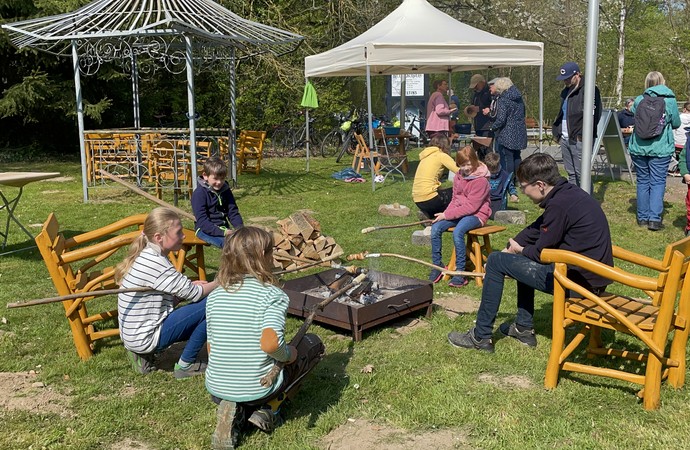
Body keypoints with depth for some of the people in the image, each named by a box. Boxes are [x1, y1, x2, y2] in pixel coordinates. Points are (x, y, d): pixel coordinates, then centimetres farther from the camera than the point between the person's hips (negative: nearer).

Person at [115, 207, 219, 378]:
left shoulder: (147, 255, 5)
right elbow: (194, 294, -16)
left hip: (134, 334, 9)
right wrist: (219, 283, 0)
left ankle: (144, 353, 16)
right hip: (146, 337, -9)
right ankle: (185, 365, 1)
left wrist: (191, 286, 0)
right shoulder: (154, 262, -23)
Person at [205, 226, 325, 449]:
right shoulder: (273, 295, -15)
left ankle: (235, 411, 7)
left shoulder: (215, 295, 1)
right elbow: (270, 344, -31)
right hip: (258, 391, -4)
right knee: (313, 343, 16)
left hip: (216, 391, 5)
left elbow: (211, 348, 8)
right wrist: (289, 355, -9)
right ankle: (266, 409, 5)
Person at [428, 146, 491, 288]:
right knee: (435, 228, -17)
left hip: (476, 214, -7)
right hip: (458, 212, 7)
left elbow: (471, 206, -20)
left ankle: (461, 272, -25)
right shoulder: (458, 176, 10)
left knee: (457, 232, -35)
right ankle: (437, 265, -3)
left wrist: (447, 214, -20)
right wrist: (445, 214, -4)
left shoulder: (481, 180, -15)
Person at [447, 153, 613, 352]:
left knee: (496, 261, -4)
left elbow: (541, 252, -14)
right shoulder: (569, 193, 9)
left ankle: (481, 336, 6)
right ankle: (524, 327, 31)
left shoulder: (559, 204, -21)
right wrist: (510, 249, 10)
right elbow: (535, 230, 16)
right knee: (523, 260, 27)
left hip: (579, 279, -10)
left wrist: (520, 250, 7)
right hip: (594, 275, 10)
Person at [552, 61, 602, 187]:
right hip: (565, 139, 9)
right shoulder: (566, 91, 18)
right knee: (571, 174, 14)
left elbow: (593, 114, -17)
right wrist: (557, 132, 15)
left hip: (579, 140, -9)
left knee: (581, 174, -7)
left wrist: (583, 135, -20)